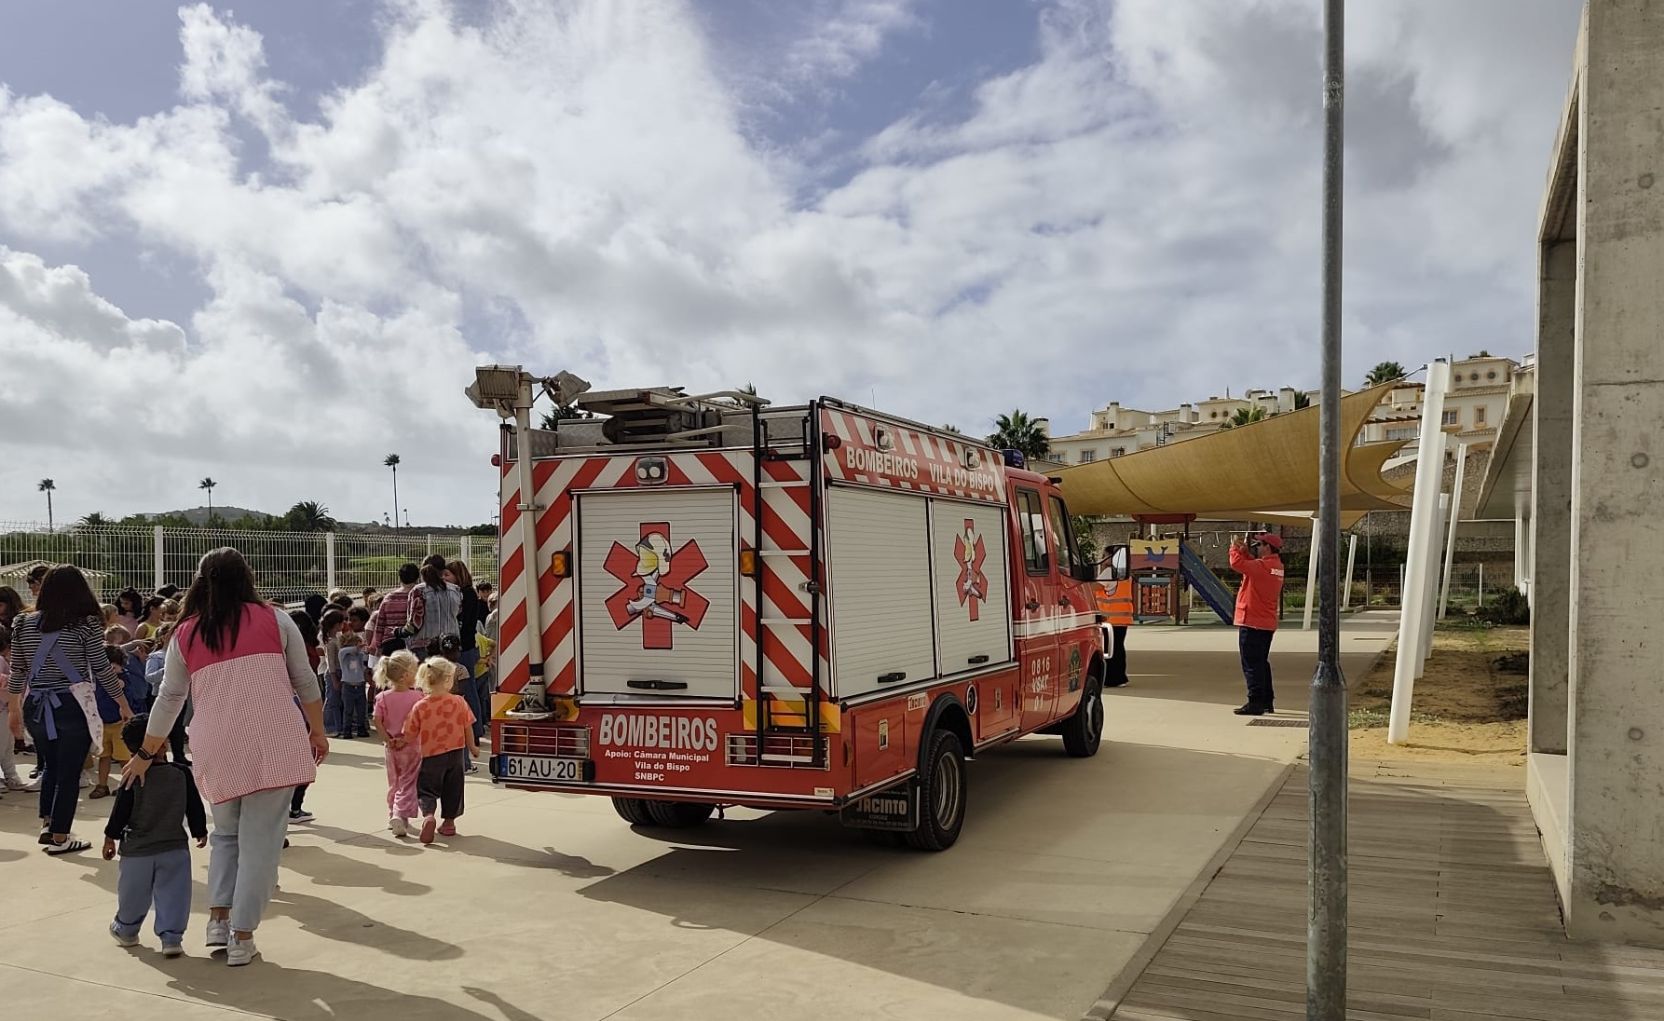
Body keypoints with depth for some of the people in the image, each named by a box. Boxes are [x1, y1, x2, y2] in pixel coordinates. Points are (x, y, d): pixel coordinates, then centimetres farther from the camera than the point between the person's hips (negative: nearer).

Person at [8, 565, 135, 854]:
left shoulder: (24, 624, 4)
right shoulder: (85, 624, -9)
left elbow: (17, 672, 9)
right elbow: (102, 669, -6)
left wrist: (15, 708, 23)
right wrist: (124, 704, 4)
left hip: (36, 708, 5)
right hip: (73, 707, -5)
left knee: (51, 766, 24)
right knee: (69, 773, 4)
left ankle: (47, 824, 24)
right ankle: (59, 837, 9)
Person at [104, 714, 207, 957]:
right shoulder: (182, 773, -8)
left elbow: (120, 812, -7)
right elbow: (194, 808, 0)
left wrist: (110, 838, 8)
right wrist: (200, 832, 15)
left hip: (137, 850, 0)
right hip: (175, 848, 0)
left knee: (134, 895, 18)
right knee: (173, 895, 6)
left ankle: (125, 930, 37)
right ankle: (171, 938, 2)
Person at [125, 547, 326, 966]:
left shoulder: (185, 634, 10)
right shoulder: (273, 618, 5)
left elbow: (169, 698, 17)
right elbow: (305, 681, 7)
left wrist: (145, 754, 28)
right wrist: (317, 731, 19)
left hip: (216, 749, 2)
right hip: (272, 742, -2)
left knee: (225, 833, 23)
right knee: (260, 840, 4)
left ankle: (219, 918, 15)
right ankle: (242, 938, 6)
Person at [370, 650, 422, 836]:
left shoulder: (383, 697, -2)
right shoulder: (417, 697, -11)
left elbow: (377, 721, -8)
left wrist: (387, 739, -5)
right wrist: (406, 738, -9)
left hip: (391, 747, 4)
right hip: (411, 746, -4)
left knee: (393, 784, 19)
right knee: (407, 783, 2)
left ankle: (393, 816, 27)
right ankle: (400, 815, -15)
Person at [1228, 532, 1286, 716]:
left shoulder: (1262, 566, -18)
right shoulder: (1276, 566, 11)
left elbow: (1237, 563, -24)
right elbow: (1251, 565, 21)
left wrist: (1235, 547, -7)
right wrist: (1244, 549, 9)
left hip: (1252, 624, -10)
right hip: (1267, 624, 10)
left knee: (1251, 665, -6)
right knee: (1261, 663, 18)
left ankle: (1255, 703, -6)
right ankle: (1267, 701, 23)